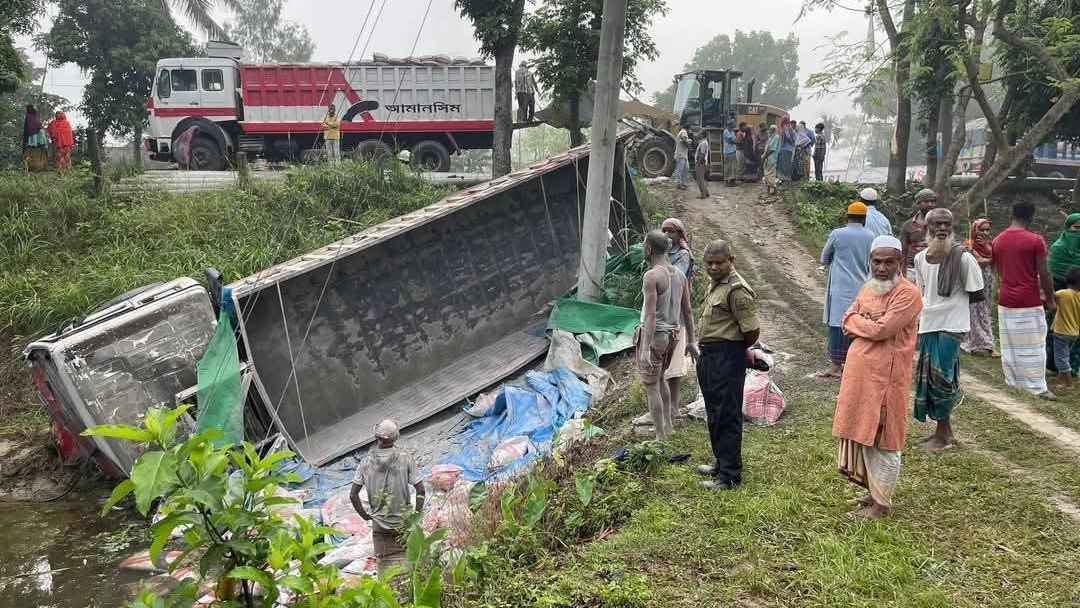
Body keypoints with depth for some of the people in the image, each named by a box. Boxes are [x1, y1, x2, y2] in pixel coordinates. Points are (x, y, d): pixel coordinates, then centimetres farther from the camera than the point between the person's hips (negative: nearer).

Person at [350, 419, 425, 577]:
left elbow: (353, 495, -2)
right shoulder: (405, 458, -8)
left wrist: (364, 515, 9)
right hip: (403, 521, -1)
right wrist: (417, 512, 3)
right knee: (404, 560, 7)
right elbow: (420, 489, -9)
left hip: (379, 524, 2)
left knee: (384, 562, 11)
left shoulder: (367, 461, -3)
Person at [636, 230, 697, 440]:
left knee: (651, 386, 1)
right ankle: (667, 424, 35)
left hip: (653, 334, -8)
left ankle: (661, 437, 3)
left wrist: (645, 348, -25)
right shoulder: (679, 275, 5)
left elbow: (651, 314, -23)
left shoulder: (651, 276, -18)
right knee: (659, 376, 28)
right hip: (672, 335, 8)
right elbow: (687, 312, 10)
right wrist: (690, 342, 17)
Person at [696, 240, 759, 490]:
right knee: (714, 413, 20)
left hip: (727, 356, -10)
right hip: (709, 355, 10)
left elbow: (752, 330, -21)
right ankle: (721, 462, 35)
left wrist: (738, 348, -5)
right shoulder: (715, 285, 13)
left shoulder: (736, 289, -18)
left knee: (726, 415, -5)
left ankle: (730, 475, 3)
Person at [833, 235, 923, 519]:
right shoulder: (868, 288, 13)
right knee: (864, 435, 16)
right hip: (859, 374, 8)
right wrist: (869, 323, -12)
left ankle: (881, 503, 13)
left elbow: (881, 330, -21)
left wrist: (857, 322, -5)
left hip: (885, 377, -8)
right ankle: (874, 491, 30)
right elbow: (848, 319, 7)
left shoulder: (908, 294, -14)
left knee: (882, 442, 2)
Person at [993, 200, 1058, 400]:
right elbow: (1044, 274, -10)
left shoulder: (997, 240, 5)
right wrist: (1051, 299, 1)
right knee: (1033, 346, 2)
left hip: (1006, 300, 5)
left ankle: (1013, 382, 20)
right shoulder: (1035, 240, -12)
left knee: (1010, 345, 13)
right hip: (1029, 301, -5)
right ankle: (1037, 387, 5)